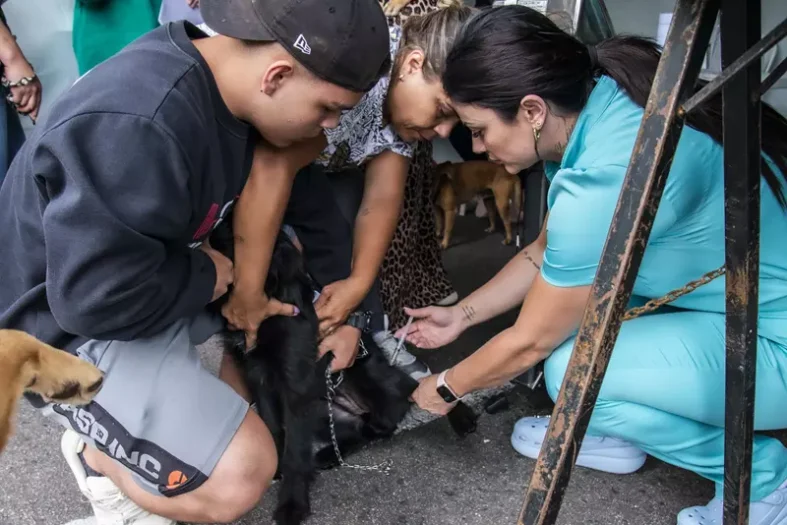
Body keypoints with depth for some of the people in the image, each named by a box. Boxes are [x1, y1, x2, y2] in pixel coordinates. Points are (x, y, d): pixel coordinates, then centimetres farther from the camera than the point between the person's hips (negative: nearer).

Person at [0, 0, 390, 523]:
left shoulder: (224, 83, -5)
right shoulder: (133, 130, -35)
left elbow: (238, 195, 11)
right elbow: (100, 297, -34)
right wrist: (205, 278, -20)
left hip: (158, 273, 9)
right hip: (69, 322, -9)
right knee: (240, 474, -19)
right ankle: (96, 453, 6)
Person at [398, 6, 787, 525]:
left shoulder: (605, 176, -31)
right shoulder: (597, 107, -4)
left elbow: (531, 341, -17)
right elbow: (546, 253, 12)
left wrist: (446, 387, 0)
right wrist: (462, 315, 15)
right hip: (737, 295, 9)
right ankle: (616, 433, 19)